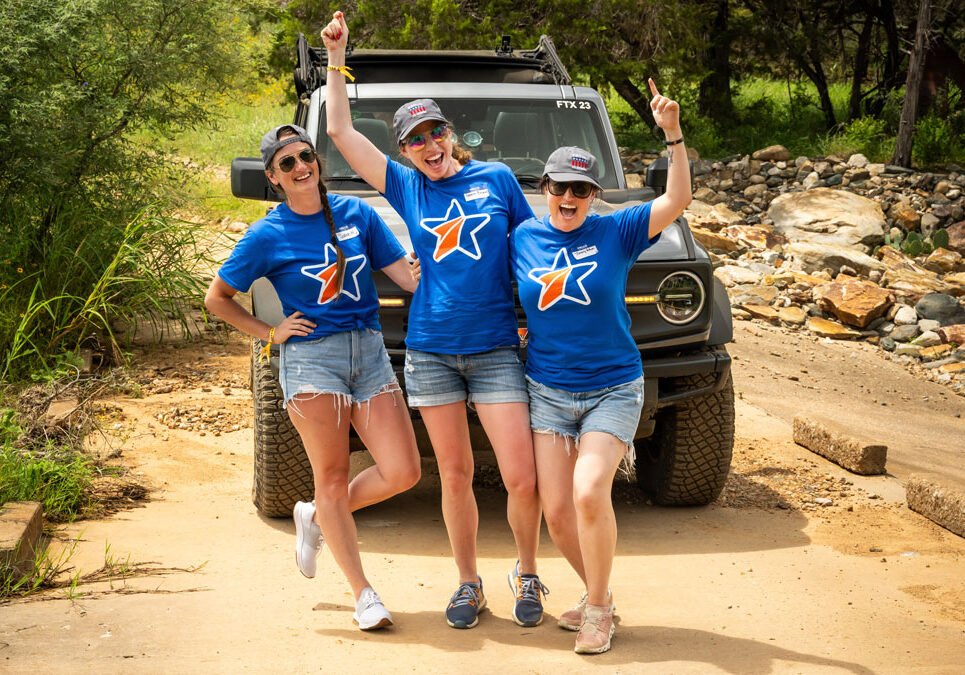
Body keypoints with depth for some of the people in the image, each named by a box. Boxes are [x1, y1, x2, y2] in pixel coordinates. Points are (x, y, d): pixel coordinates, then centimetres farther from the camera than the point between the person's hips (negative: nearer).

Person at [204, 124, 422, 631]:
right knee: (332, 478, -2)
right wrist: (270, 334, 0)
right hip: (311, 358, -3)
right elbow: (217, 298, 9)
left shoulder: (355, 213, 7)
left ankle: (316, 518, 22)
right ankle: (362, 594, 10)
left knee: (402, 472, -4)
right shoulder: (268, 236, 0)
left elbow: (405, 274, 7)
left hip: (370, 352, 4)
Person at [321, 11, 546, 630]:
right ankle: (469, 584, 23)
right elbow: (341, 132, 7)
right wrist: (337, 57, 4)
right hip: (430, 352, 1)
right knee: (455, 476, 7)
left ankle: (528, 574, 18)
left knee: (522, 478, -6)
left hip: (496, 350, -1)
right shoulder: (407, 188, 7)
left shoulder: (496, 178, 5)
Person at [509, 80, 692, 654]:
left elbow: (676, 201, -16)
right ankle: (597, 593, 26)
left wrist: (673, 133, -25)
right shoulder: (523, 239, 2)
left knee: (589, 492, -21)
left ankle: (598, 608, -1)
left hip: (613, 390, -3)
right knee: (556, 511, 0)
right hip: (548, 391, 3)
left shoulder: (616, 232, -5)